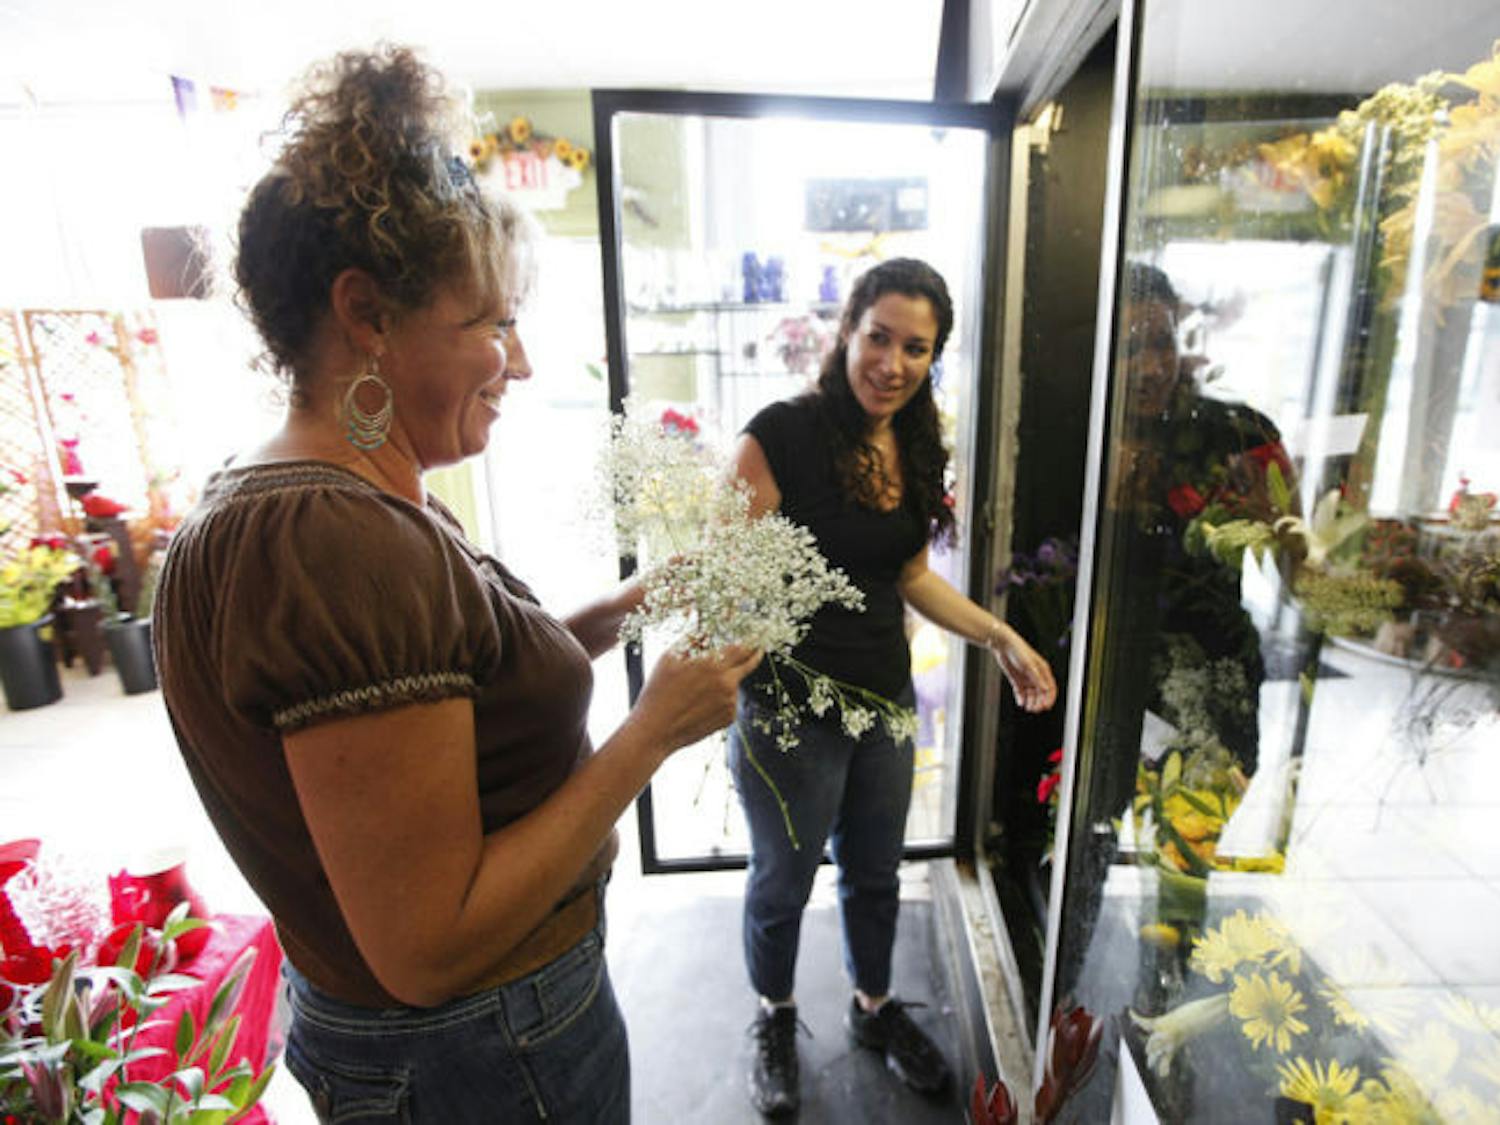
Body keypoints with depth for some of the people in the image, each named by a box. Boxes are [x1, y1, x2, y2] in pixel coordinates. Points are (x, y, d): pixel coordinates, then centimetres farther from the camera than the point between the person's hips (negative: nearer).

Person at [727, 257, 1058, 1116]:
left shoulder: (917, 449, 3)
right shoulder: (784, 433, -17)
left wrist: (1001, 638, 9)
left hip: (886, 698, 6)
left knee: (876, 871, 25)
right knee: (784, 882, 18)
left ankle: (874, 1006, 54)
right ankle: (776, 1018, 49)